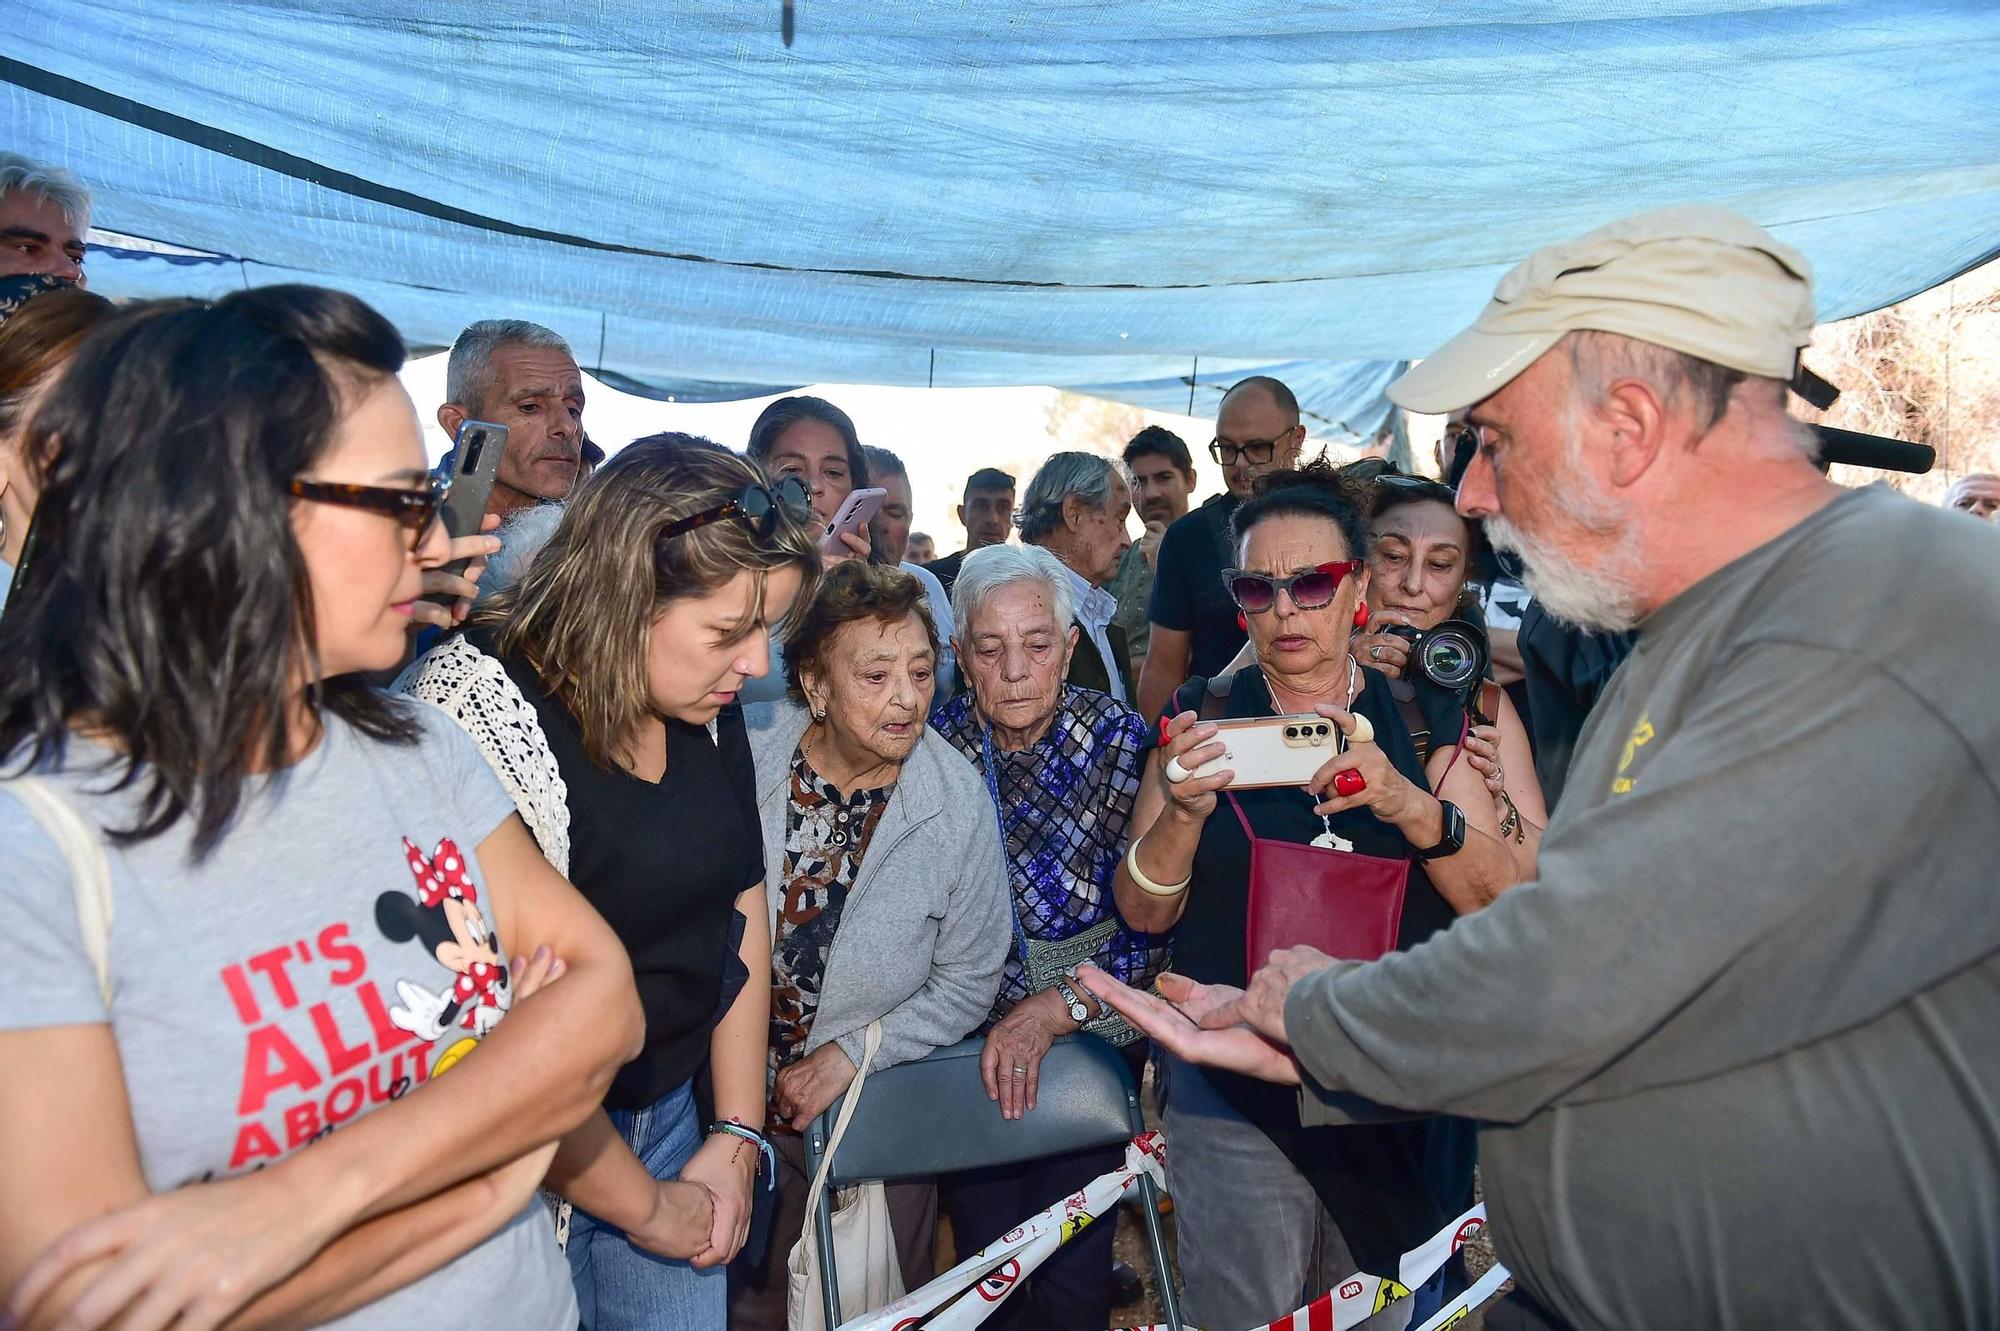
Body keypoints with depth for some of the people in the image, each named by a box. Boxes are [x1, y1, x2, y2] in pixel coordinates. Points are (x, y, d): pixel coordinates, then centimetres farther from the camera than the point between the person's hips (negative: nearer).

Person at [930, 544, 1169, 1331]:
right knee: (985, 1264, 12)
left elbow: (1153, 926, -13)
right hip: (968, 1044, 2)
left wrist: (1056, 1007, -22)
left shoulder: (1124, 742, -10)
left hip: (1091, 1038, -1)